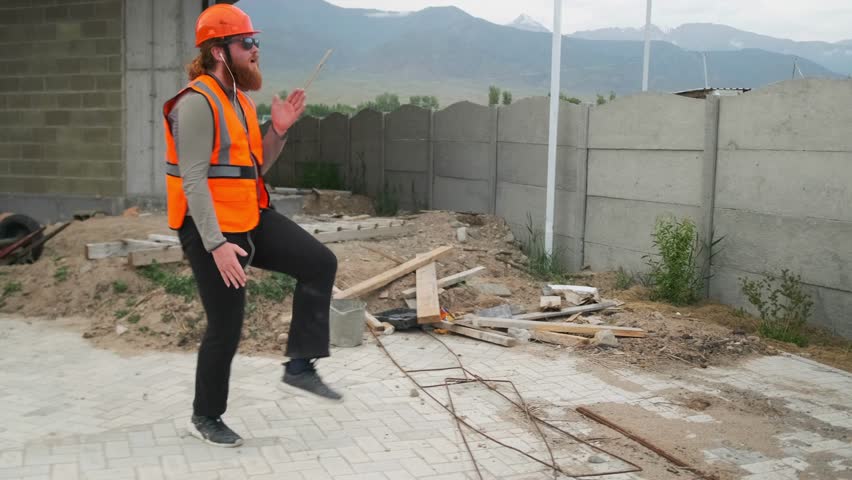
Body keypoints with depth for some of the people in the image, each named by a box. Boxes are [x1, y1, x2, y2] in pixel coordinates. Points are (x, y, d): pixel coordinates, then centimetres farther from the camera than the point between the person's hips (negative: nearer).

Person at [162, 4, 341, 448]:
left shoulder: (238, 98, 11)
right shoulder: (197, 103, -18)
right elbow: (193, 181, -24)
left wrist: (278, 130, -1)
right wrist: (216, 244, -29)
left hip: (251, 218, 9)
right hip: (210, 230, -9)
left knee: (320, 263, 0)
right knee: (226, 328, 0)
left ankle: (300, 364, 7)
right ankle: (204, 418, 23)